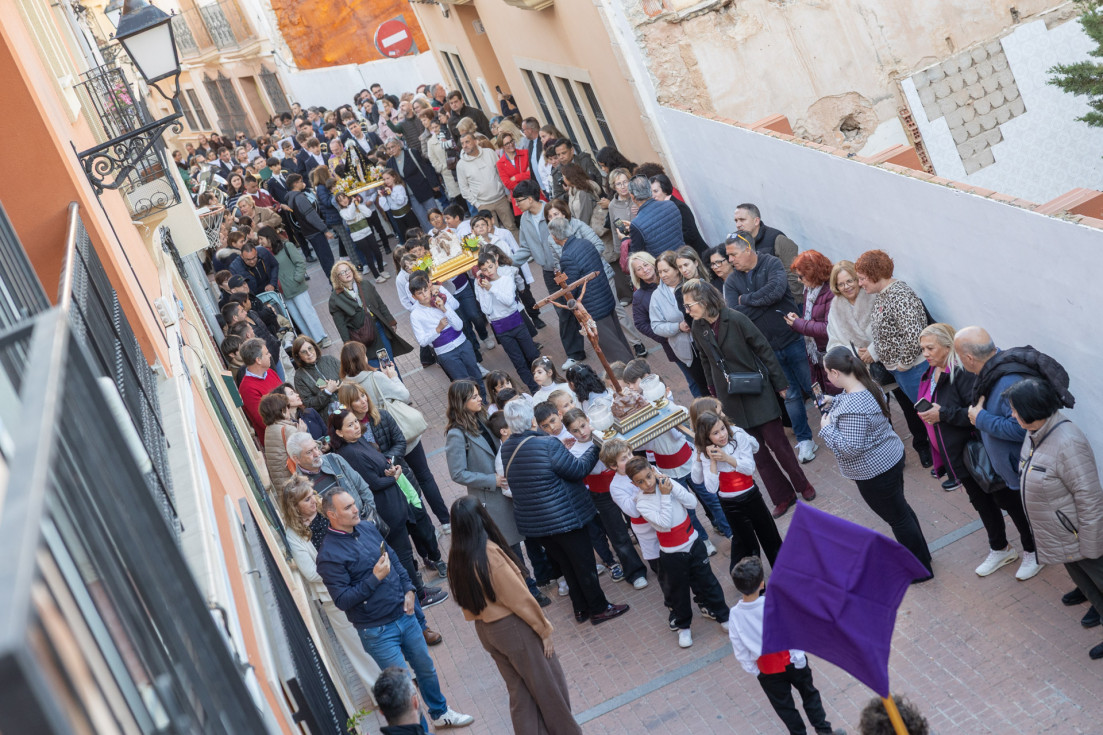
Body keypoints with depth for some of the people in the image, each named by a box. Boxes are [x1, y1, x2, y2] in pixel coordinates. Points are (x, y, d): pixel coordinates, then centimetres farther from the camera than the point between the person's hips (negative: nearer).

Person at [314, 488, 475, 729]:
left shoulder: (367, 527, 2)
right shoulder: (329, 555, -19)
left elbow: (394, 560, 13)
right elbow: (342, 600, -20)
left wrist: (408, 589, 1)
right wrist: (374, 578, -24)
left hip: (404, 615, 7)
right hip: (377, 631, -7)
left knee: (426, 668, 20)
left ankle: (441, 713, 42)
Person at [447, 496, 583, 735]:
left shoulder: (458, 558, -4)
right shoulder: (489, 553, -25)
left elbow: (466, 600, 4)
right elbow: (519, 598, -20)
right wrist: (544, 629, -9)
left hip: (485, 631, 7)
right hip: (512, 627, -7)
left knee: (518, 688, 20)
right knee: (548, 683, 12)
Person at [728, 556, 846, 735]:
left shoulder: (735, 615, -21)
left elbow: (740, 651, -9)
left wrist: (752, 669, 6)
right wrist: (800, 656, -1)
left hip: (767, 670, 0)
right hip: (791, 660, 0)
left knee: (783, 705, 21)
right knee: (809, 692, 24)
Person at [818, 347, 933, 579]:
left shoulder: (852, 409, -34)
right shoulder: (867, 385, -3)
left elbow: (850, 448, -31)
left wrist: (827, 427, -20)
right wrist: (832, 402, 7)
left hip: (874, 471, -9)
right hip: (891, 458, 10)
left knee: (898, 518, 9)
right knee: (901, 510, 26)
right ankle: (920, 554, 44)